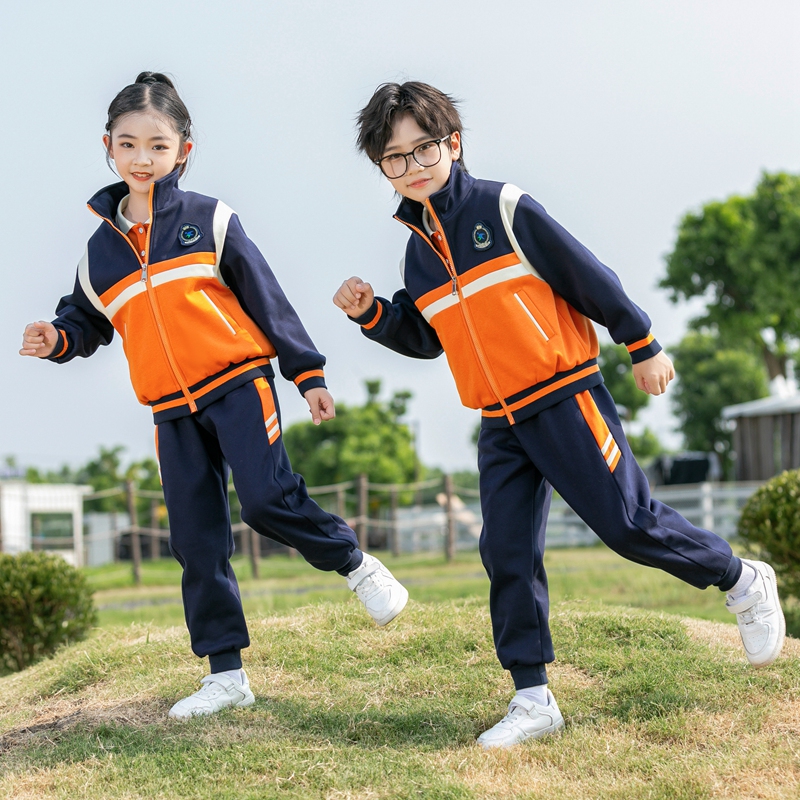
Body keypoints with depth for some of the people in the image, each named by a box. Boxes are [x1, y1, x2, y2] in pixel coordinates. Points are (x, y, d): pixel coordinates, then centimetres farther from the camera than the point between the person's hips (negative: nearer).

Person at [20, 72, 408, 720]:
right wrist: (58, 340, -3)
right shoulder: (101, 248, 11)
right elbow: (88, 320, 21)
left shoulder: (209, 221, 0)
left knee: (269, 500, -21)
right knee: (197, 540, 4)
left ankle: (356, 564, 6)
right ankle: (226, 672, 11)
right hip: (173, 411, 4)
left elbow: (267, 298, 2)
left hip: (238, 384, -4)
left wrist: (308, 374, 0)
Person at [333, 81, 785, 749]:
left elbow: (588, 276, -5)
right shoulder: (418, 249, 10)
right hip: (500, 425, 6)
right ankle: (532, 699, 7)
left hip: (564, 399, -6)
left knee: (628, 524, -5)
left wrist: (642, 345, -2)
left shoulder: (505, 209, -9)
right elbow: (425, 338, 19)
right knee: (507, 555, 0)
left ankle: (741, 580, 20)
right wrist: (372, 315, 1)